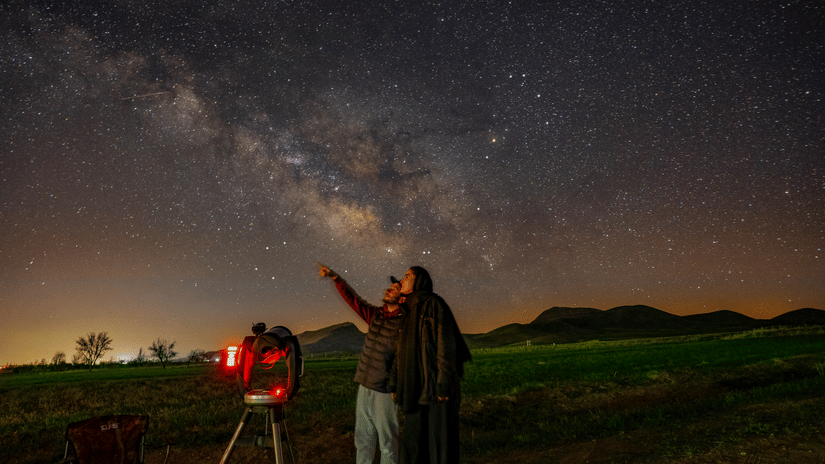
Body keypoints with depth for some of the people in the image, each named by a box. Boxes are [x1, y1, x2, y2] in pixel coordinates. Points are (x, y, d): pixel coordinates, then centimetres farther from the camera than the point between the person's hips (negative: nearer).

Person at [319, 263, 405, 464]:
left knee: (388, 443, 5)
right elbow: (352, 298, 8)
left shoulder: (404, 323, -12)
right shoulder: (375, 314, 6)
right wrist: (335, 277, 0)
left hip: (385, 392, -6)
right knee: (363, 441, 17)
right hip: (365, 388, 6)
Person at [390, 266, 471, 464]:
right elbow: (402, 350, 17)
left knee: (440, 439, -2)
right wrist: (394, 383, 13)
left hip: (436, 382, -8)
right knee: (411, 440, 8)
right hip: (416, 386, 8)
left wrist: (444, 384, -19)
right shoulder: (410, 313, 17)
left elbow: (446, 344, -14)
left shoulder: (434, 304, -8)